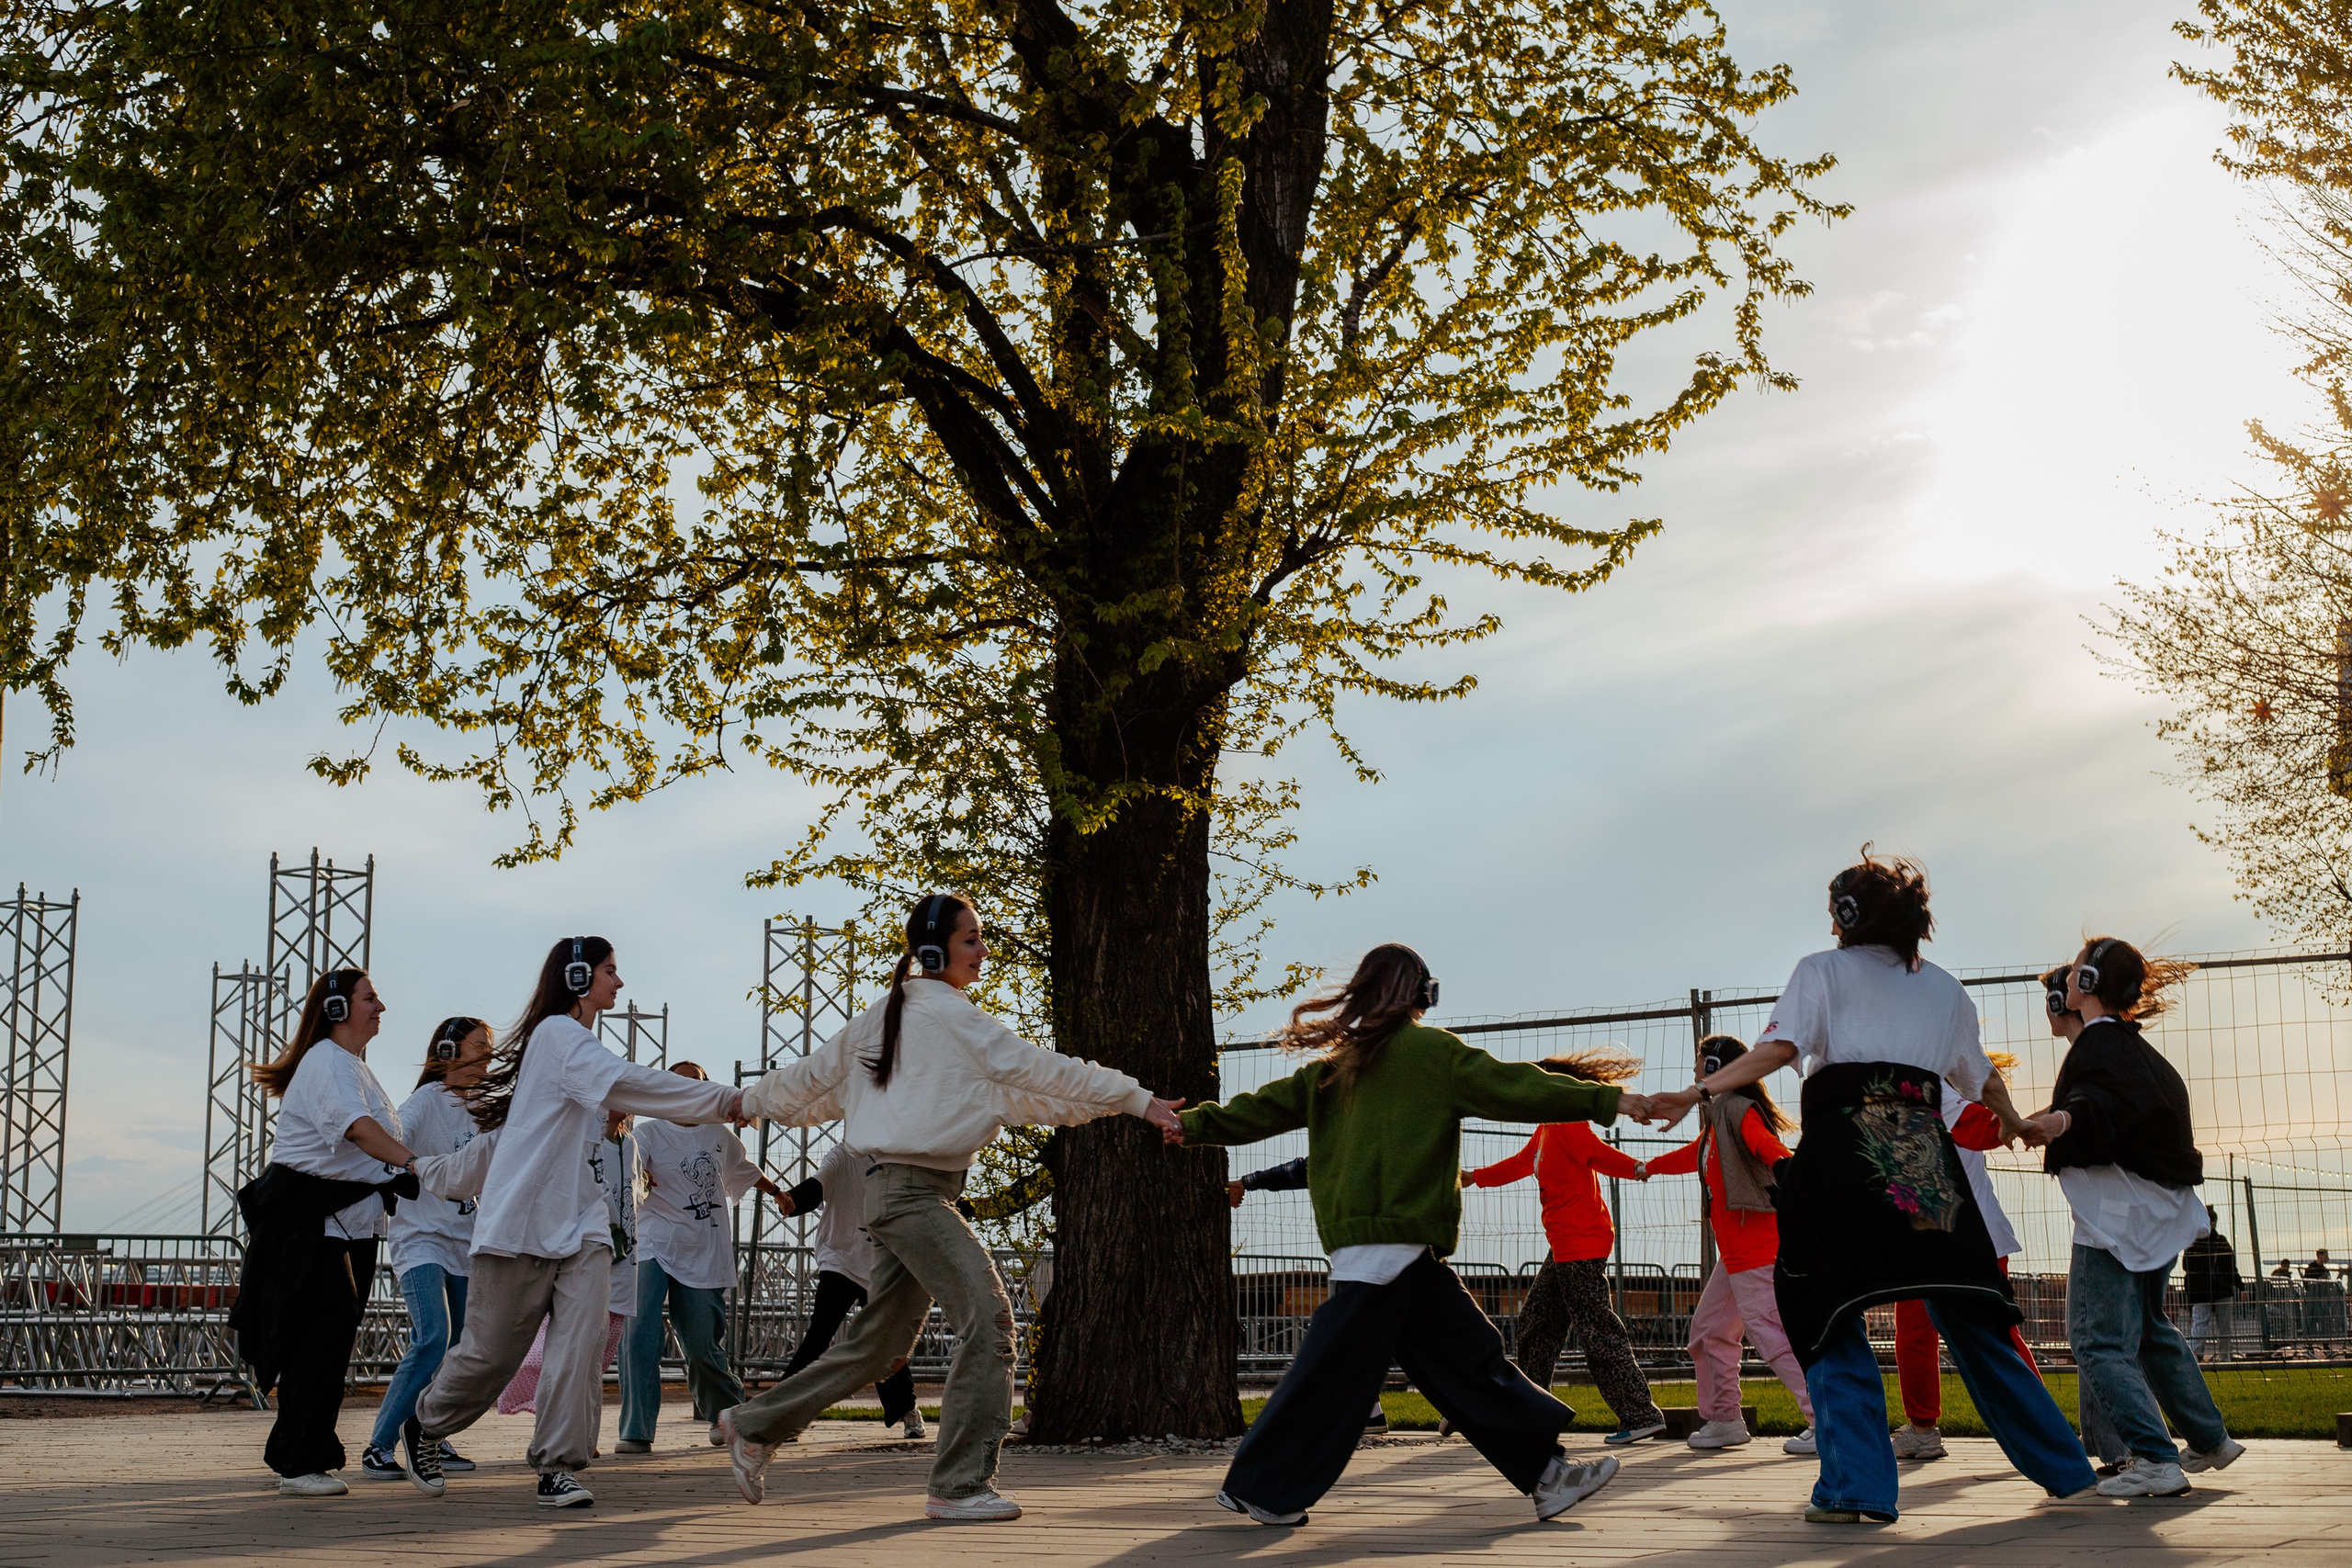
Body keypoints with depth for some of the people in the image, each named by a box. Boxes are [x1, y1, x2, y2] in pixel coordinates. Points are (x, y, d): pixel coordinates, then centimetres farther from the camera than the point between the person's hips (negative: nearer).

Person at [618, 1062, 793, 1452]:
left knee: (704, 1346, 3)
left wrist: (776, 1191, 46)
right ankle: (636, 1431, -10)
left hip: (704, 1255, 2)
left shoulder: (721, 1136, 13)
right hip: (653, 1246, -2)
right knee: (640, 1336, -16)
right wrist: (634, 1176, -41)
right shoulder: (649, 1133, 0)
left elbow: (745, 1170, 33)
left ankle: (725, 1415, 29)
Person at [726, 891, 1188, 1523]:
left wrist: (745, 1101, 40)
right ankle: (960, 1484, -14)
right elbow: (1033, 1071, -13)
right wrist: (1137, 1099, -12)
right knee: (987, 1317, -15)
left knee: (882, 1341, 15)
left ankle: (755, 1424, 26)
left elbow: (815, 1073, 24)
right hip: (915, 1191, -10)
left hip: (896, 1191, 10)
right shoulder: (948, 1014, -11)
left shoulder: (884, 1014, 17)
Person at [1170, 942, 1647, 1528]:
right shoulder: (1431, 1050, -4)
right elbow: (1510, 1087, -8)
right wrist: (1607, 1100, -6)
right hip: (1393, 1238, -9)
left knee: (1467, 1358, 7)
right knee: (1335, 1370, -3)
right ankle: (1260, 1488, 3)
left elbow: (1266, 1106, 16)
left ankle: (1546, 1474, 6)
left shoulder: (1340, 1062, 15)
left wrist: (1196, 1125, 24)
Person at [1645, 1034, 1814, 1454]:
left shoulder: (1739, 1111, -10)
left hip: (1756, 1249, -11)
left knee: (1770, 1333, -16)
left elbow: (1768, 1148, -30)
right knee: (1709, 1330, 17)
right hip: (1735, 1253, 11)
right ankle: (1723, 1420, 25)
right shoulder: (1717, 1116, 20)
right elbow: (1695, 1155, 39)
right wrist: (1650, 1167, 56)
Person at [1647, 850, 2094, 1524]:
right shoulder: (1942, 987, 22)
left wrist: (1699, 1092, -10)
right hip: (1926, 1157, 4)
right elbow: (1981, 1078, 33)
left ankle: (1854, 1487, -12)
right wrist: (2015, 1123, 52)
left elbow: (1779, 1047, -6)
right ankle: (2066, 1471, 16)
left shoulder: (1822, 970, 10)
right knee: (1967, 1318, 12)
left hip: (1843, 1148, -4)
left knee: (1831, 1319, -1)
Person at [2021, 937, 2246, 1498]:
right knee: (2149, 1330, 25)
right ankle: (2210, 1440, 35)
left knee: (2099, 1341, -11)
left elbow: (2102, 1109, -31)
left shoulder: (2098, 1046, -14)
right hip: (2156, 1214, 10)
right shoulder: (2136, 1048, 15)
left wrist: (2062, 1121, -49)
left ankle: (2156, 1461, -19)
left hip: (2116, 1215, -10)